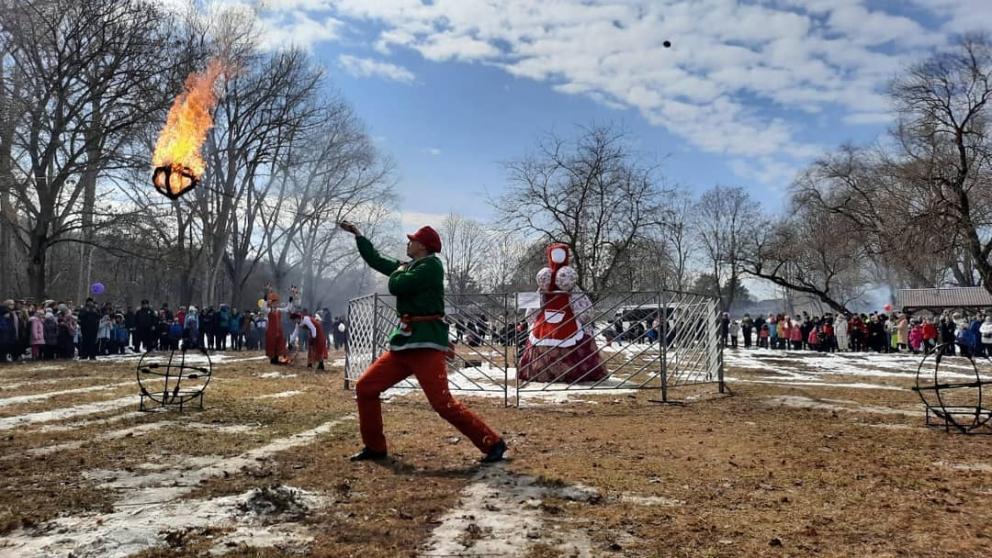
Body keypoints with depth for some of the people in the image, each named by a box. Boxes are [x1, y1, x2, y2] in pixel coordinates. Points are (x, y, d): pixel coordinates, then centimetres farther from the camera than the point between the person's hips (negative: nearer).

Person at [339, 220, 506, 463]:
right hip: (404, 341, 9)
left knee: (443, 403, -17)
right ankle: (374, 446, 18)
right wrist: (358, 235, 33)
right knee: (365, 387, 7)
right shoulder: (409, 267, 17)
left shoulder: (431, 265, -9)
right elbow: (375, 260, 28)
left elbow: (395, 286, -15)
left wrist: (398, 272, 6)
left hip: (426, 342, -9)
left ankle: (493, 443, -7)